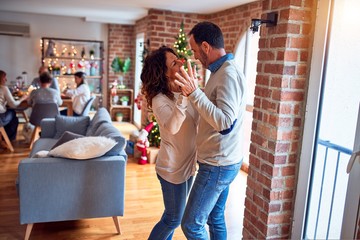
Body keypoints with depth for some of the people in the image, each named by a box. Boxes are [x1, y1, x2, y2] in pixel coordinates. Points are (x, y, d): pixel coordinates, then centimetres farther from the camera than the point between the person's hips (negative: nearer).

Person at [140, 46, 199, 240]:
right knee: (173, 219, 7)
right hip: (173, 167, -8)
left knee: (174, 215, 22)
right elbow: (172, 127, -40)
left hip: (187, 163, 8)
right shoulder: (160, 99, -20)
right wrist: (185, 95, -45)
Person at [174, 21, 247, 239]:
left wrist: (194, 93, -31)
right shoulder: (222, 71, 10)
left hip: (218, 164, -10)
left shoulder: (228, 74, -20)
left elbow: (224, 122, -29)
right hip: (221, 161, 10)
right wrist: (192, 91, 9)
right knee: (216, 219, 20)